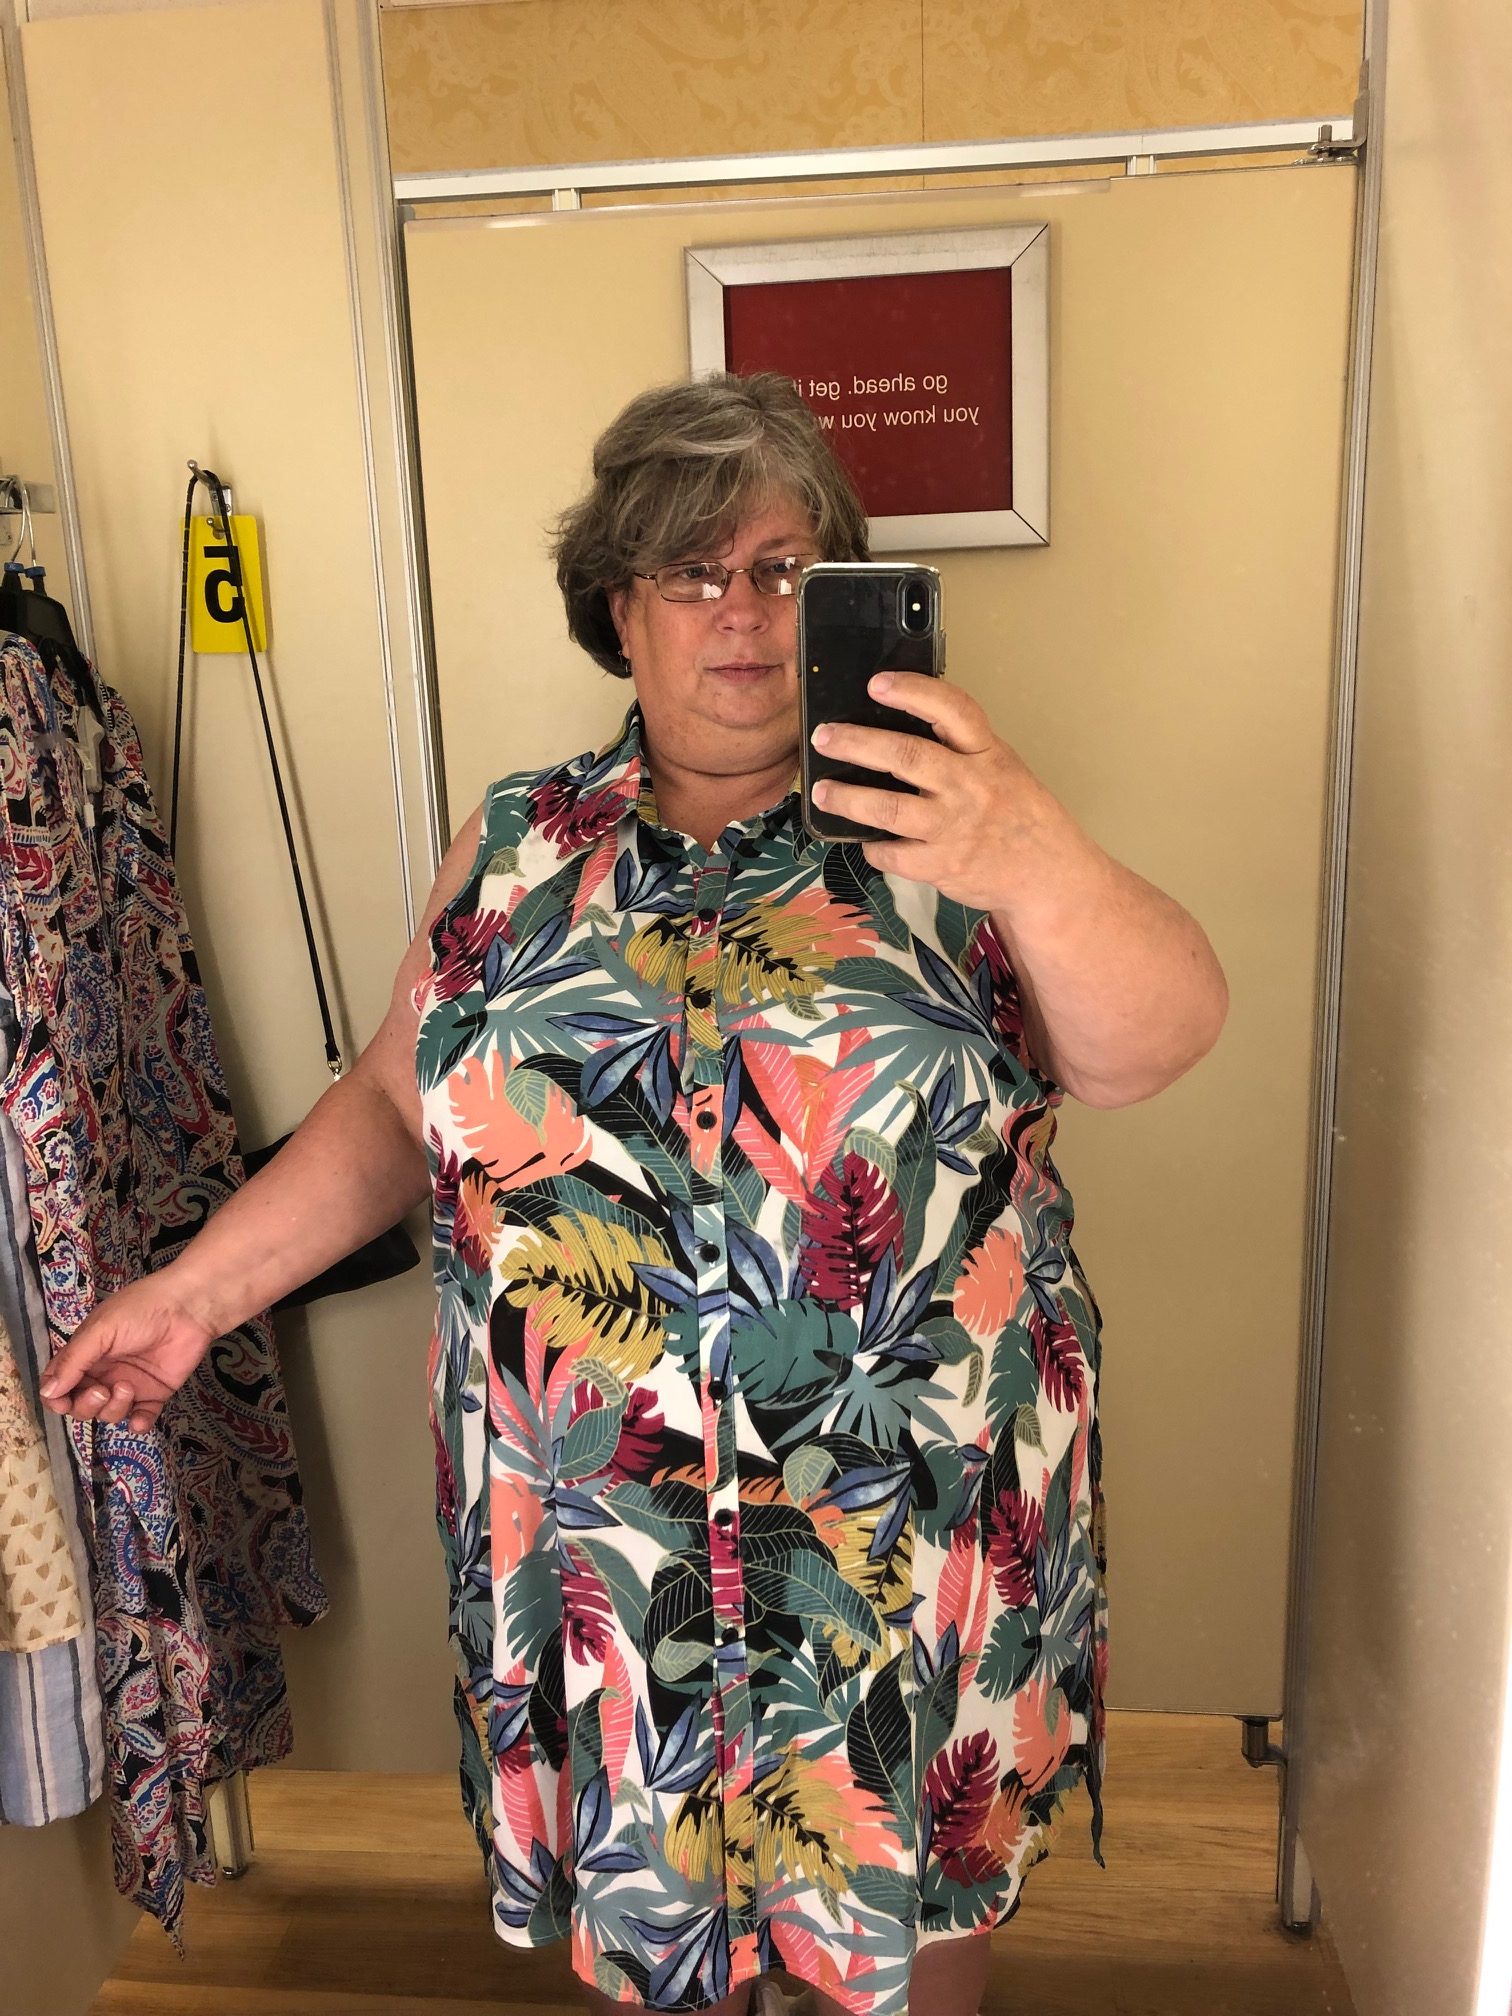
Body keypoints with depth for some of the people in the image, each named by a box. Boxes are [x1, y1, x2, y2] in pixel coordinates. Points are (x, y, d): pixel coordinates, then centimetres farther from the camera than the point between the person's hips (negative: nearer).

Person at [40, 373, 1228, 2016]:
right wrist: (198, 1289, 1)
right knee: (641, 1867, 22)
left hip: (911, 1517, -1)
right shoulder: (517, 850, 2)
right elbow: (395, 1104, 7)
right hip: (599, 1527, 2)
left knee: (918, 1858, 22)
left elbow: (1154, 1042, -20)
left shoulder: (930, 830, -7)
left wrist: (1037, 866, -39)